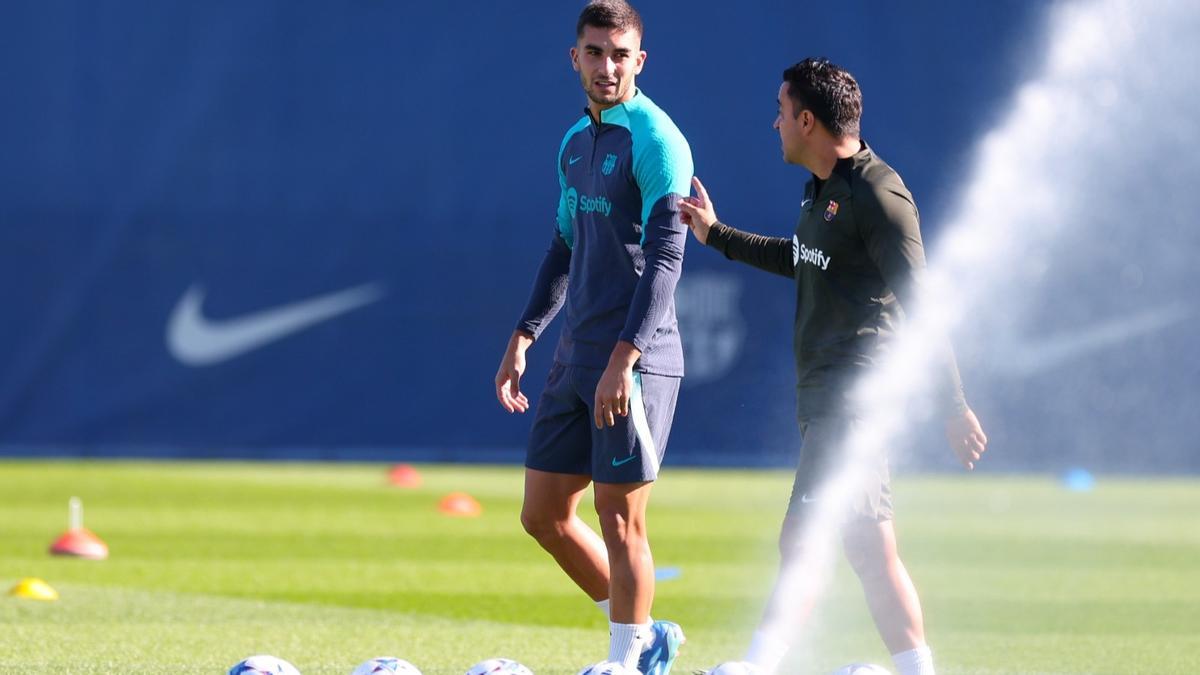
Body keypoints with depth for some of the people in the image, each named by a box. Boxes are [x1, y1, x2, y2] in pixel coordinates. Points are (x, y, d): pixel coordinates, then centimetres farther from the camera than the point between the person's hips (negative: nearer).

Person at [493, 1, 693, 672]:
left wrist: (623, 359, -24)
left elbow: (665, 258, -18)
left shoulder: (656, 141, -11)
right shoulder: (577, 141, 15)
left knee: (619, 518, -4)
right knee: (544, 514, 10)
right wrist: (524, 338, 19)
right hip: (577, 358, 8)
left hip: (634, 360, -8)